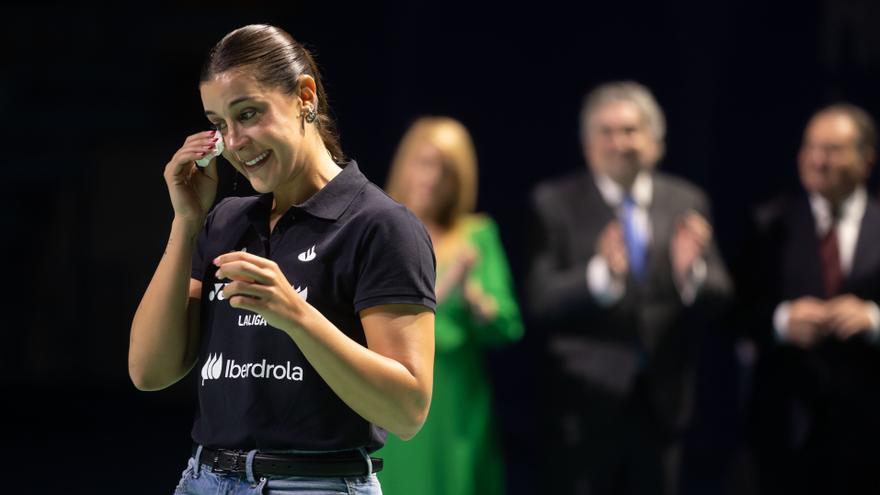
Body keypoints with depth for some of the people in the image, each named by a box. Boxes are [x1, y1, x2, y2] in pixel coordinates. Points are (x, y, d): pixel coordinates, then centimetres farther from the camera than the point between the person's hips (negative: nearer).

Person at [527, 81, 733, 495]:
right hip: (584, 402, -3)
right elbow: (540, 300, -13)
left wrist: (691, 271, -22)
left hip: (661, 399, 3)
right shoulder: (555, 203, -3)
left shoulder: (686, 203, 6)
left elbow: (719, 297, 1)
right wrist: (600, 275, -32)